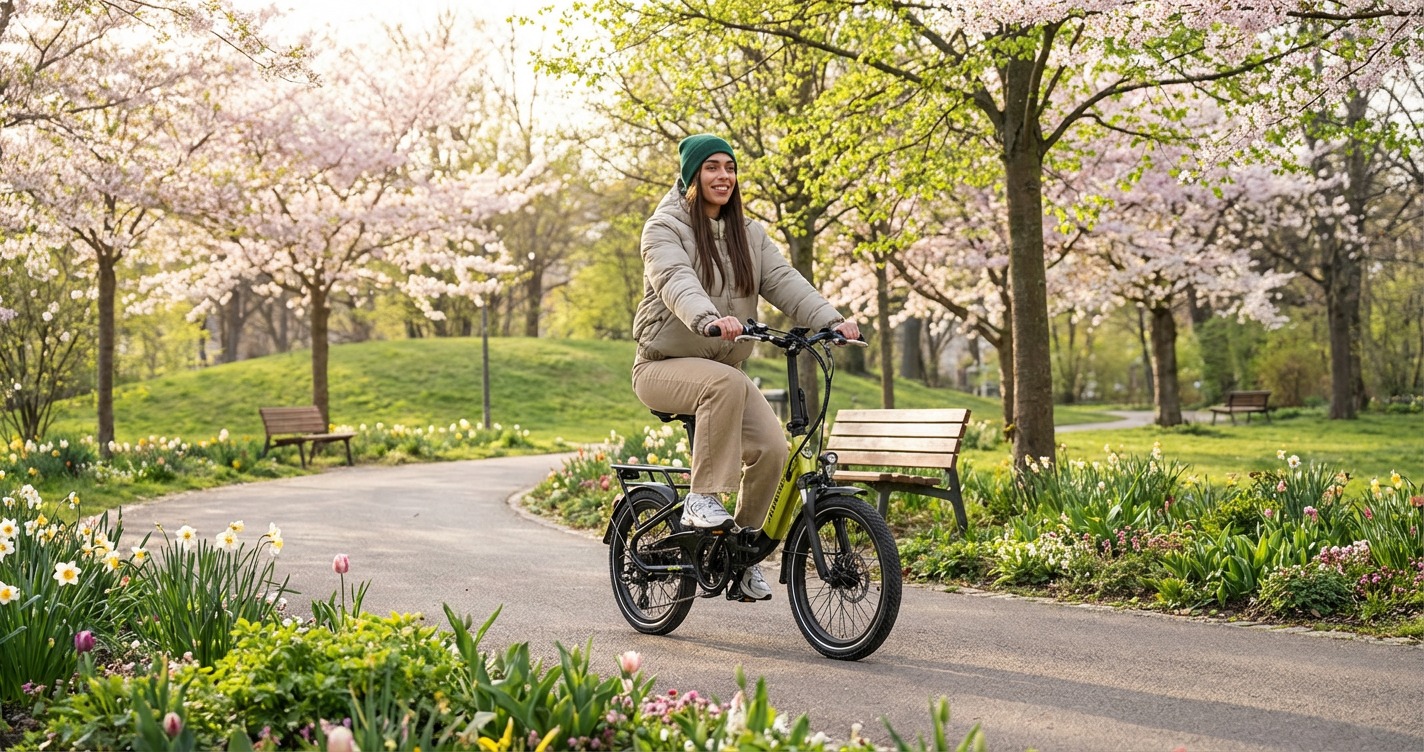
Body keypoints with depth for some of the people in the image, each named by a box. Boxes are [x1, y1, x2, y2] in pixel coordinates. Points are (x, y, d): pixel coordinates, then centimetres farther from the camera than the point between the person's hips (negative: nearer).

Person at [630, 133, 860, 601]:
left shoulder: (748, 235, 12)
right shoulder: (665, 228, -6)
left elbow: (783, 281, -3)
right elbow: (676, 281, -26)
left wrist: (830, 320, -21)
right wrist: (709, 319, -47)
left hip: (723, 366, 5)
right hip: (664, 365, -5)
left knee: (771, 446, -18)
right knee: (726, 383, -38)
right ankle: (702, 500, -26)